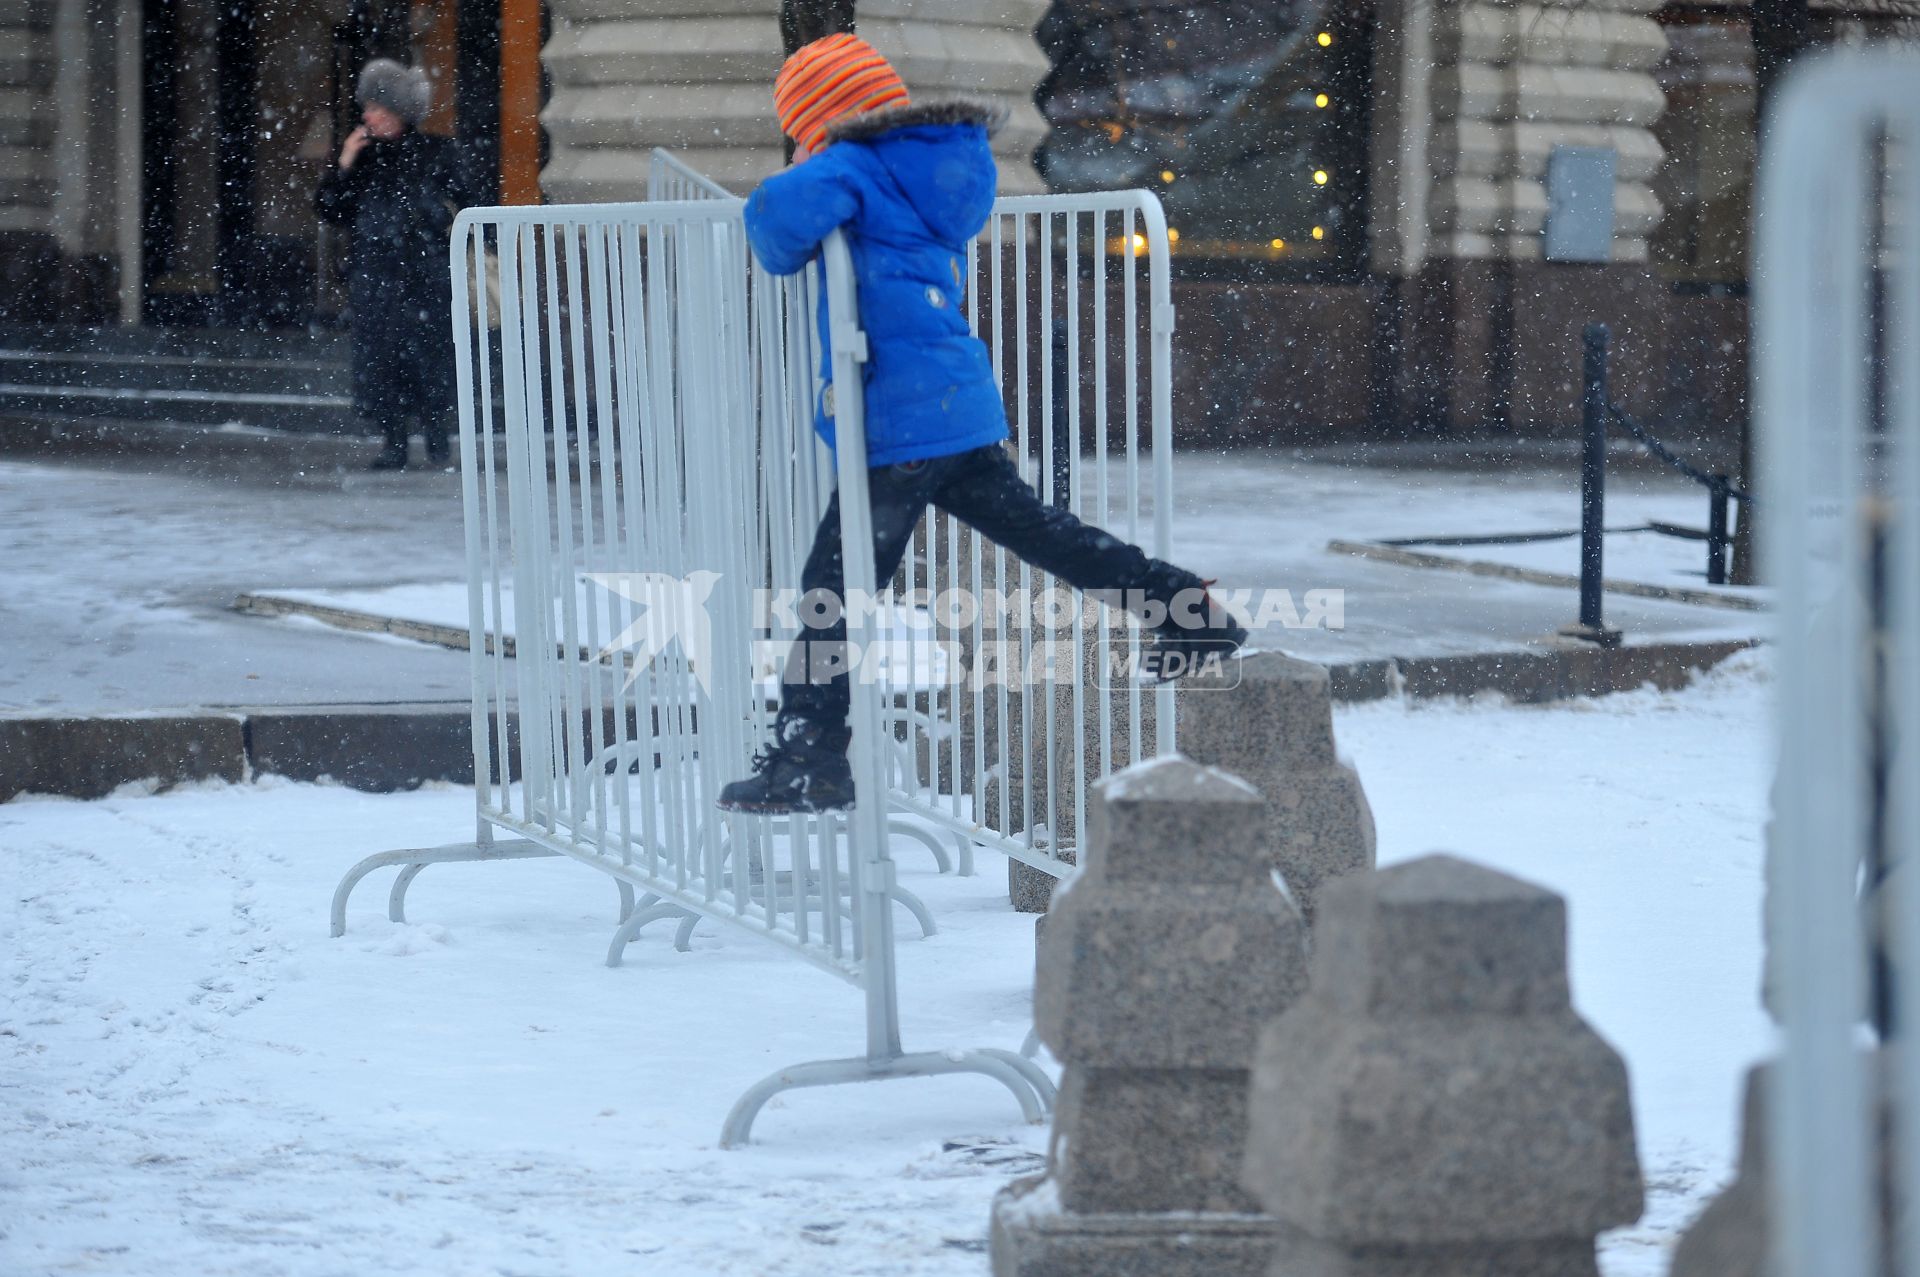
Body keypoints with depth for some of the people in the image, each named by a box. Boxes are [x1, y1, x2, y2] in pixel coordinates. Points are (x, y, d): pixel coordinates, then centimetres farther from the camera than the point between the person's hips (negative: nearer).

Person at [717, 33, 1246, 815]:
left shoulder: (855, 170, -8)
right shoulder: (943, 166, 16)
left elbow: (783, 209, -27)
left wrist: (781, 254, -6)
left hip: (896, 425, -8)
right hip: (966, 407, 8)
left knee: (834, 587, -4)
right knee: (1038, 531, 22)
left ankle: (807, 763, -4)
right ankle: (1193, 611, 24)